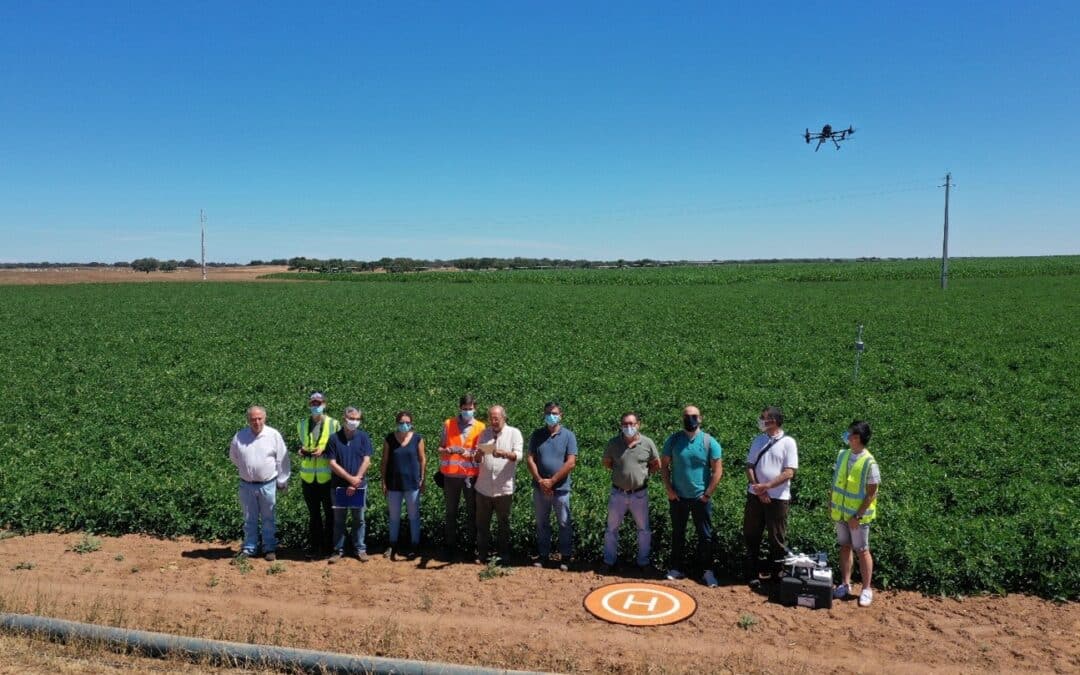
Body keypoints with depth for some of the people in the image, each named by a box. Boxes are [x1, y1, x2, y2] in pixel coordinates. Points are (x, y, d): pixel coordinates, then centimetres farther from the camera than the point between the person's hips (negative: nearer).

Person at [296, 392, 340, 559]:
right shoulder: (302, 424, 8)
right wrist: (302, 451, 0)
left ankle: (328, 545, 17)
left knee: (330, 513, 7)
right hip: (308, 477, 3)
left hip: (327, 476, -3)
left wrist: (323, 450, -16)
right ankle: (314, 545, 21)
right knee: (313, 513, 12)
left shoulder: (333, 424, -4)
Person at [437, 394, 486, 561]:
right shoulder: (448, 424, 3)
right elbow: (440, 449, 4)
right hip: (451, 474, 0)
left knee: (472, 511, 7)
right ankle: (450, 545, 16)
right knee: (451, 512, 7)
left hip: (471, 475, 0)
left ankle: (471, 545, 19)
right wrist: (447, 450, -18)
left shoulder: (480, 427, 2)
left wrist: (470, 454, -20)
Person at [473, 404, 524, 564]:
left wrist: (504, 453, -34)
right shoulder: (484, 433, 8)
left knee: (503, 524, 10)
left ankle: (504, 554, 23)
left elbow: (519, 455, -15)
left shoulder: (514, 433, -3)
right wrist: (478, 454, -13)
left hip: (504, 488, -3)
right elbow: (478, 458, 11)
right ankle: (482, 554, 21)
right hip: (483, 487, 3)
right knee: (482, 523, 9)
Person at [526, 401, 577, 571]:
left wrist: (552, 481, -14)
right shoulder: (537, 435, 4)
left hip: (561, 488, -2)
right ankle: (543, 555, 23)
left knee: (564, 524, 4)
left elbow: (571, 462, -11)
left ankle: (565, 557, 16)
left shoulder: (568, 436, -4)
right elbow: (530, 459, 0)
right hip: (540, 488, 3)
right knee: (542, 524, 11)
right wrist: (540, 481, -11)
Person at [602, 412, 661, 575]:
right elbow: (606, 463, 7)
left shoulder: (647, 443, -8)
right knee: (612, 529, 10)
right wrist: (621, 470, -3)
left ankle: (643, 561, 29)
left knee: (644, 530, 12)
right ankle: (609, 561, 26)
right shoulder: (613, 443, -8)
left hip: (640, 494, 0)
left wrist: (642, 471, -5)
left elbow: (657, 465, 4)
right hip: (618, 493, 0)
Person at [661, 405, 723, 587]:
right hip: (678, 497, 2)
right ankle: (677, 568, 21)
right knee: (677, 533, 11)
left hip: (701, 498, -1)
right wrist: (669, 489, -4)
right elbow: (664, 465, 3)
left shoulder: (709, 442, -6)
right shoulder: (673, 440, -2)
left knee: (705, 536, 5)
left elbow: (717, 470, -5)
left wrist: (708, 494, -9)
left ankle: (706, 571, 16)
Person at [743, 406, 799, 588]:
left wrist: (767, 486, -18)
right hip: (755, 495, 5)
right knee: (751, 536, 8)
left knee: (777, 539, 5)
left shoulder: (788, 442, -7)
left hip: (778, 497, -4)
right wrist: (757, 488, -8)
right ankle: (753, 574, 19)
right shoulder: (758, 440, 8)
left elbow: (789, 473, -12)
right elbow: (749, 466, 6)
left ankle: (775, 575, 18)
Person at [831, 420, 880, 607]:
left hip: (858, 516, -5)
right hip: (840, 513, 5)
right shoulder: (842, 455, -1)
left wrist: (858, 516, -17)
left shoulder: (869, 463, -19)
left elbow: (871, 494, -16)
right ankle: (845, 584, 25)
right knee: (845, 547, 14)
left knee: (862, 551, 5)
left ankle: (866, 589, 17)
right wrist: (831, 505, 7)